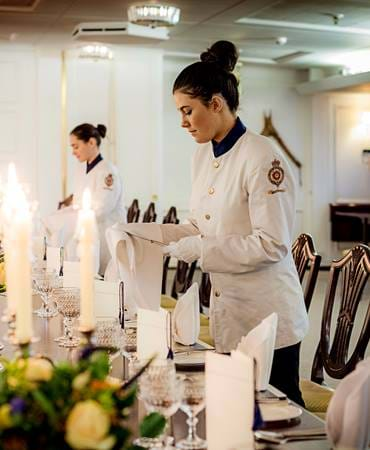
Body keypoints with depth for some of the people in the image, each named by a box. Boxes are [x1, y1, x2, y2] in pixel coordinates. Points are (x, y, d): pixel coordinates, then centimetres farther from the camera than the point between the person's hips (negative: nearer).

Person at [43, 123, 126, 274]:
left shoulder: (108, 172, -15)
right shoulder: (82, 169, 10)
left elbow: (98, 213, -19)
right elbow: (77, 205, 13)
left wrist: (56, 221, -15)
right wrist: (51, 221, -4)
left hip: (106, 232, -7)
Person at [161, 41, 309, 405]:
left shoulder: (261, 158, -18)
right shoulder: (202, 155, 8)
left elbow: (273, 244, -21)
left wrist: (201, 249, -22)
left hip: (267, 318, -7)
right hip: (226, 315, 8)